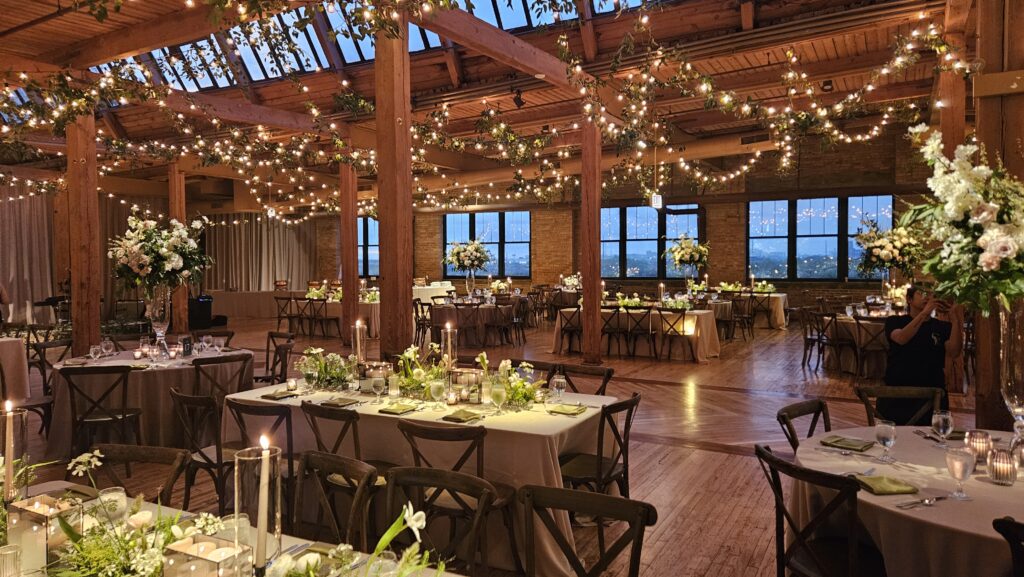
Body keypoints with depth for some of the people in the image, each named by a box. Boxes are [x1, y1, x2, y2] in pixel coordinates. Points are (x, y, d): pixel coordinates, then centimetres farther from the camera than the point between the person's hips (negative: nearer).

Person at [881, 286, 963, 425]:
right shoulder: (895, 322, 5)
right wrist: (924, 313, -26)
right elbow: (901, 339, -18)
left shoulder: (942, 326, 10)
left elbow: (954, 351, -7)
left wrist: (955, 320, -17)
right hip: (896, 393, -2)